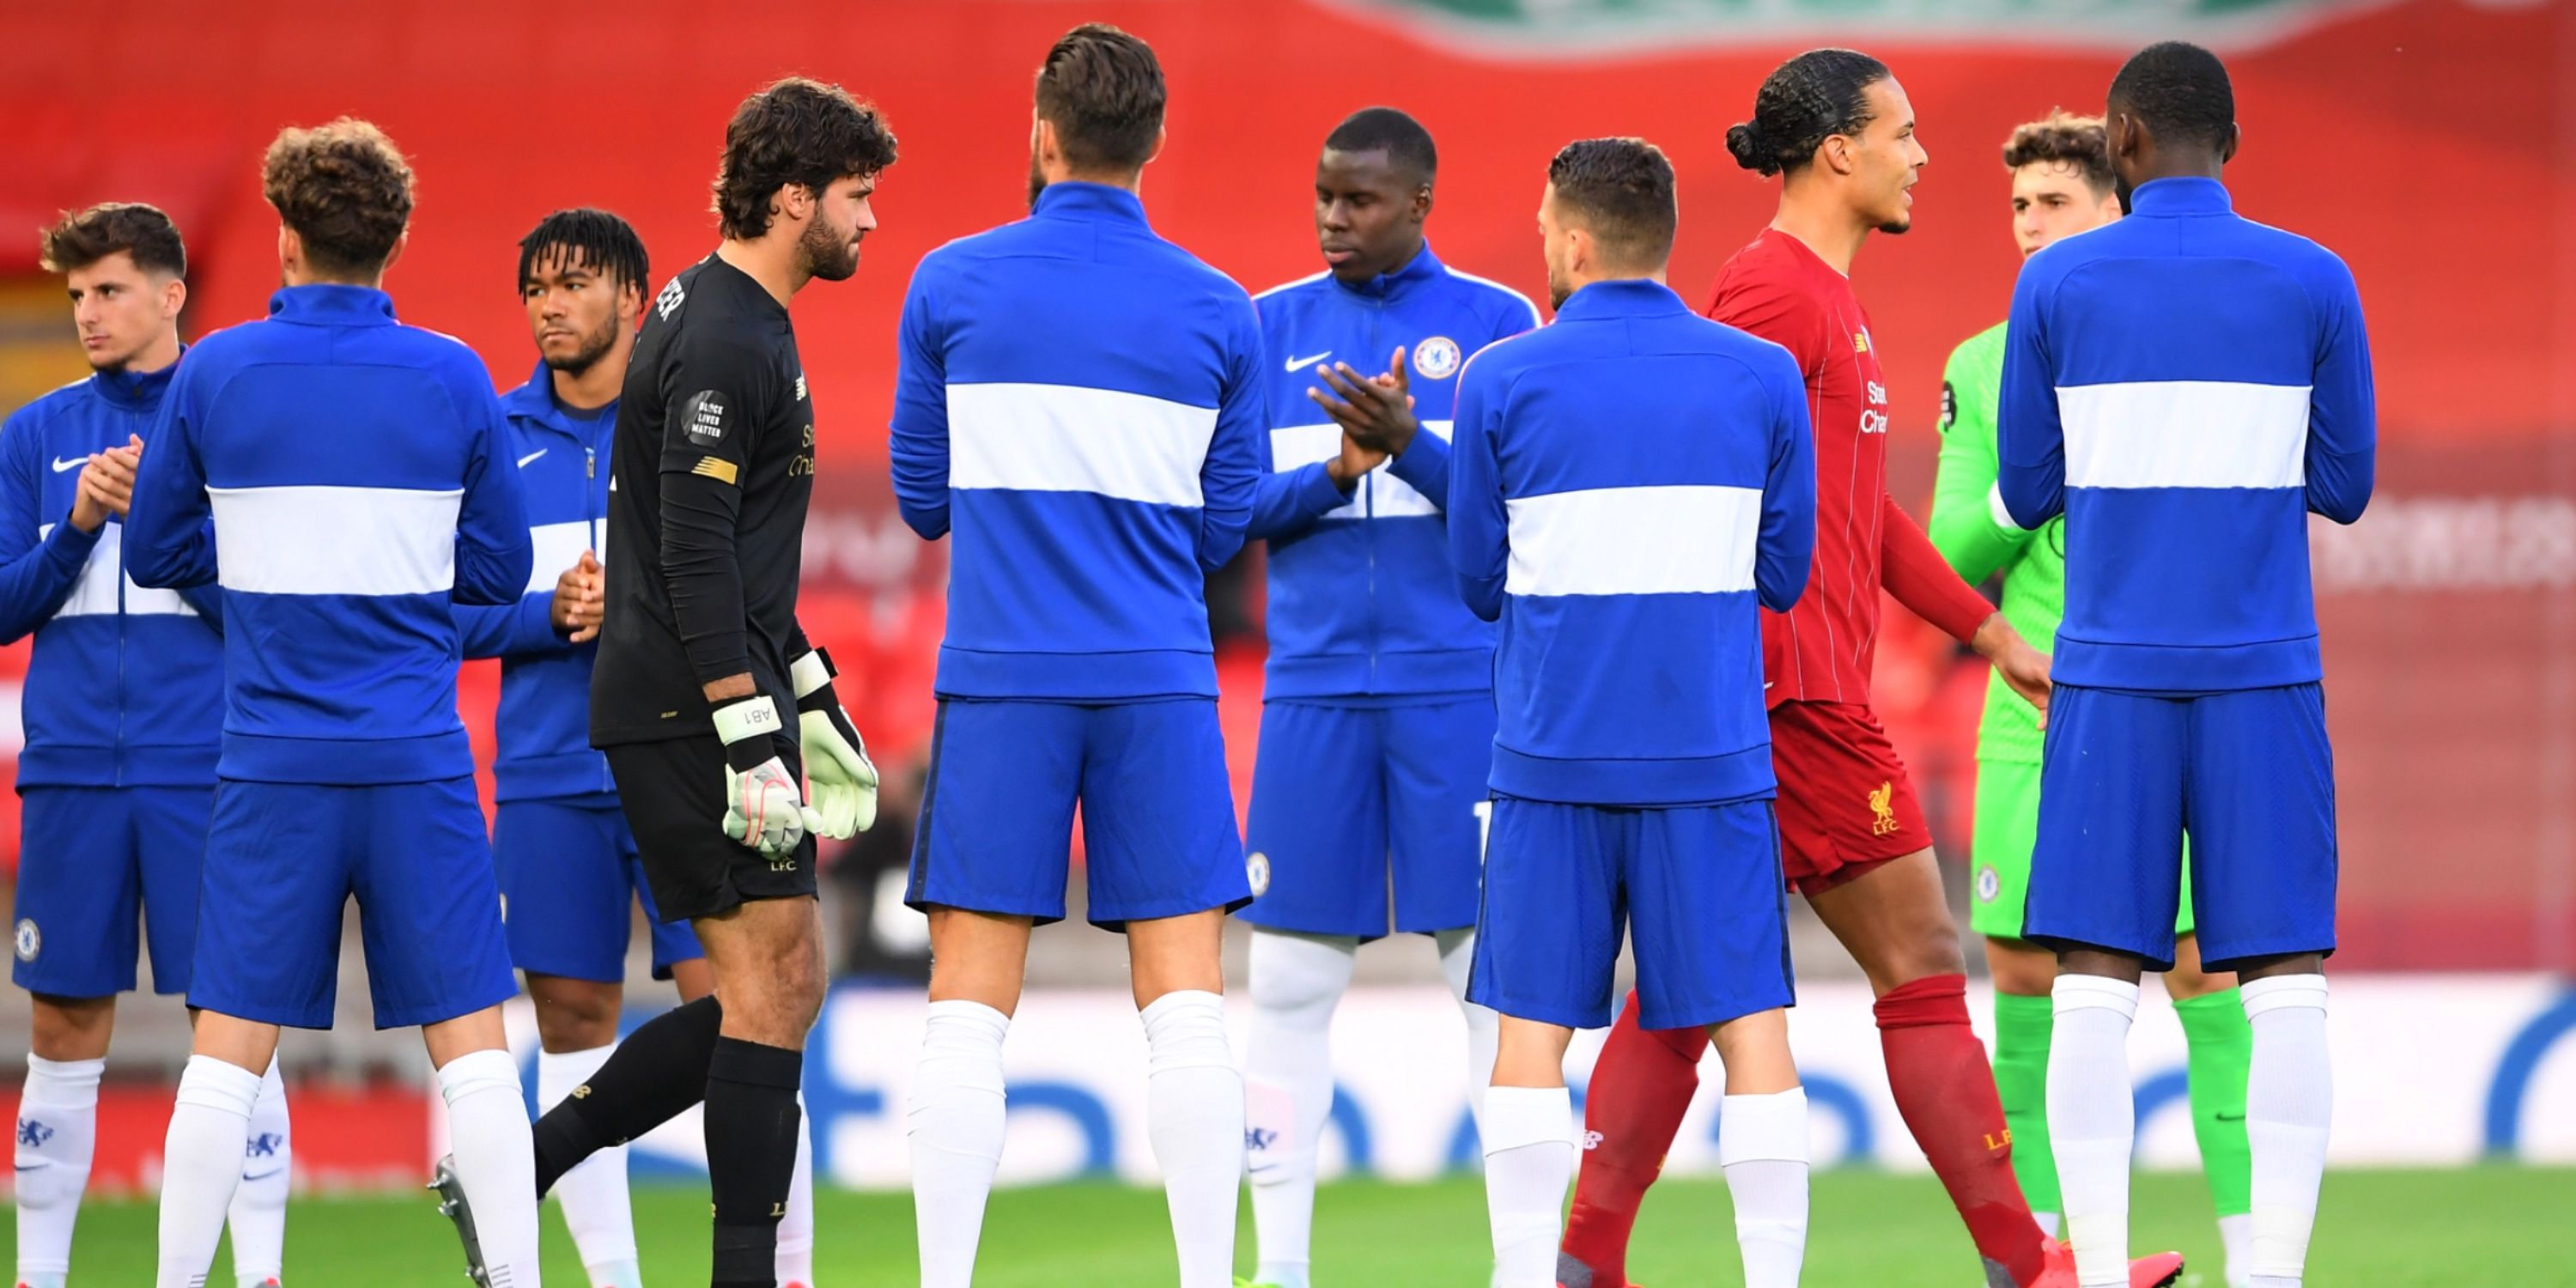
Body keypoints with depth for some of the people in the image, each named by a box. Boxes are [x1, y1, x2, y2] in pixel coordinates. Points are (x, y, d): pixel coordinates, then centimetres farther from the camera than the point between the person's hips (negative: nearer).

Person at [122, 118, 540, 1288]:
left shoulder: (215, 373, -1)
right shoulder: (453, 379, 0)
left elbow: (154, 553, 8)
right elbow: (497, 571, 7)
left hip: (272, 762, 0)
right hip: (417, 755, 0)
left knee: (230, 1047, 4)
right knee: (469, 1039, 2)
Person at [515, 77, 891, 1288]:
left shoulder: (738, 322, 18)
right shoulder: (724, 343, -14)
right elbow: (694, 554, -21)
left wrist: (811, 701, 24)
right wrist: (752, 739, -23)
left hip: (688, 714, 10)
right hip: (693, 709, -10)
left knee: (778, 987, 10)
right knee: (772, 981, -8)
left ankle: (519, 1162, 13)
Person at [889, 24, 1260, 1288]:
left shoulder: (952, 286, 0)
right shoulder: (1217, 312, 3)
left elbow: (922, 497, 8)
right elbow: (1223, 527, 10)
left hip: (999, 679, -1)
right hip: (1161, 685, 1)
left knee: (968, 1004, 0)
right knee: (1185, 998, 1)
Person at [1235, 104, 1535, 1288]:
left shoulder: (1497, 323, 2)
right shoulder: (1275, 326, 9)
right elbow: (1237, 506, 5)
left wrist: (1411, 443, -20)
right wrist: (1335, 472, -14)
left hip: (1462, 689, -2)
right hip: (1315, 689, 2)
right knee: (1289, 979, 2)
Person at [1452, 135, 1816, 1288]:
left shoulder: (1501, 383, -1)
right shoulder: (1762, 378, 3)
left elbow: (1481, 583, 6)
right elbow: (1782, 573, 8)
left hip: (1551, 758, -1)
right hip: (1715, 758, 1)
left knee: (1532, 1032, 3)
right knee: (1751, 1028, 2)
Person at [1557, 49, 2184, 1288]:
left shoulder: (1823, 297, 21)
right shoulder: (1775, 288, -11)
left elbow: (1863, 512, 28)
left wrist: (1991, 633, 28)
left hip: (1801, 696, 10)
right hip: (1798, 696, -10)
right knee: (1920, 966, -3)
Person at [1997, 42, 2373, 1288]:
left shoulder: (2057, 285, 1)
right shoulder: (2315, 284, 2)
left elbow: (2027, 493, 8)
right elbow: (2342, 486, 10)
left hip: (2110, 674, 0)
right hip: (2264, 674, 0)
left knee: (2095, 988, 0)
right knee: (2286, 984, 0)